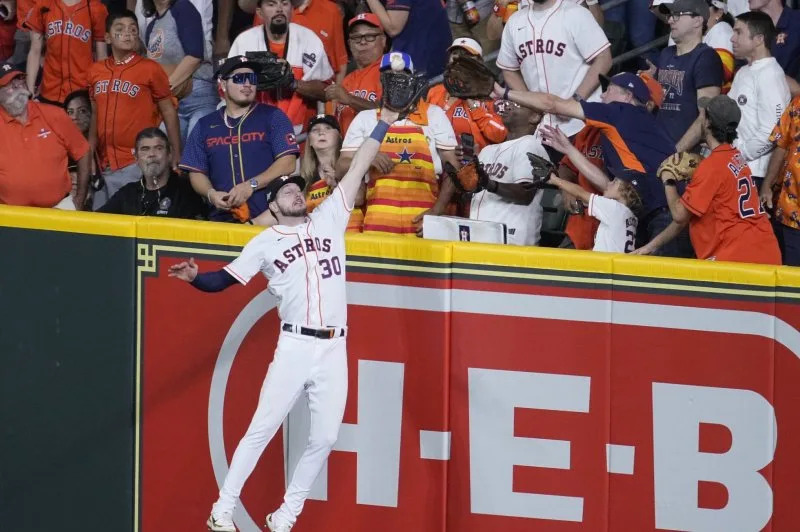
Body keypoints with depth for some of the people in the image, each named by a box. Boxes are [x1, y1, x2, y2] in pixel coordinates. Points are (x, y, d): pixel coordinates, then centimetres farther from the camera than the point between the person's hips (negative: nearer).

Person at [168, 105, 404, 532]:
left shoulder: (329, 219, 14)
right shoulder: (266, 243, 7)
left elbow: (357, 170, 15)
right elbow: (225, 279, 3)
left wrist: (382, 125, 14)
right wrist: (195, 278, -17)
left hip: (334, 349, 3)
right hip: (295, 347, -3)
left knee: (324, 438, 1)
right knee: (263, 427, -7)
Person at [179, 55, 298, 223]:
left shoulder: (272, 117, 8)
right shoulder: (205, 126, 17)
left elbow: (288, 163, -1)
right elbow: (196, 171, 15)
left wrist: (251, 185, -12)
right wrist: (211, 194, -7)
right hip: (222, 218, 2)